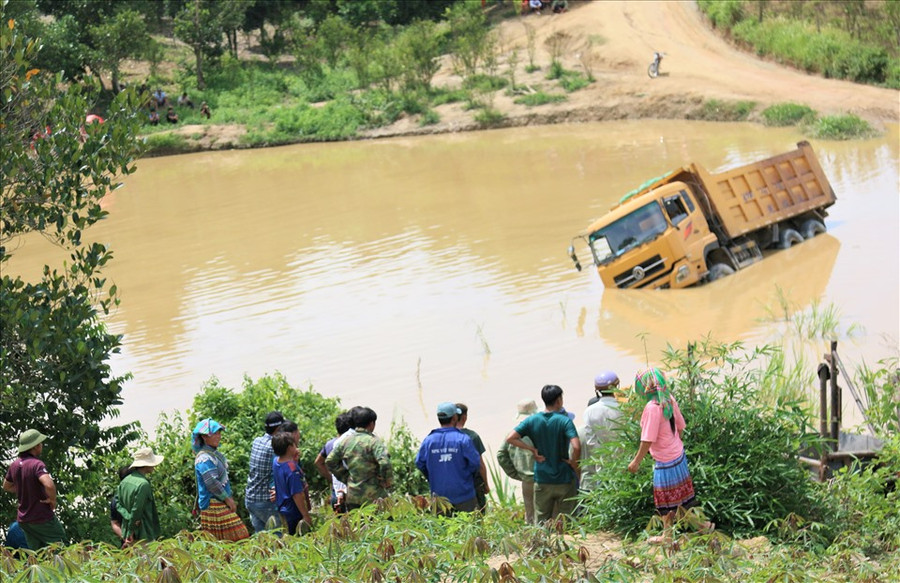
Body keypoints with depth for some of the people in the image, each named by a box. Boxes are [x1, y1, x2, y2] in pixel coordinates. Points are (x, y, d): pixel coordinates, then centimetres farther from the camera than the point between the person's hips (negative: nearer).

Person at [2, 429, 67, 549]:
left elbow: (7, 486, 22)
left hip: (23, 520, 7)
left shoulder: (14, 465, 4)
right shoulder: (37, 464, -21)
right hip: (43, 518, -7)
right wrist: (53, 500, -18)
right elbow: (49, 485, -37)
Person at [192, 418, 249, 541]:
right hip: (213, 504, -10)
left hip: (222, 504, 10)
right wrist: (228, 499, -16)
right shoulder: (204, 458, -17)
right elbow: (212, 483, -23)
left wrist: (230, 497, 18)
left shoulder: (215, 454, 14)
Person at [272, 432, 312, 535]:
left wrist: (294, 459, 6)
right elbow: (297, 495, -25)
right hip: (295, 514, -9)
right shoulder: (292, 469, -25)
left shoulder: (276, 461, 0)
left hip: (283, 510, 9)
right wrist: (306, 516, -19)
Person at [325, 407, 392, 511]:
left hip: (352, 495, 5)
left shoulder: (345, 441, 5)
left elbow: (330, 461, 13)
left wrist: (345, 477, 14)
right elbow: (384, 463, -26)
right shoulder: (374, 441, -12)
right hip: (373, 496, -5)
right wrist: (387, 482, -10)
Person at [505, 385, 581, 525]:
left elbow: (510, 438, -9)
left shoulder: (532, 420, -2)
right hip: (564, 479, -3)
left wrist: (532, 449, -2)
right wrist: (574, 462, -8)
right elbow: (576, 446, -26)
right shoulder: (564, 421, -13)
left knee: (541, 522, 12)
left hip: (542, 481, 3)